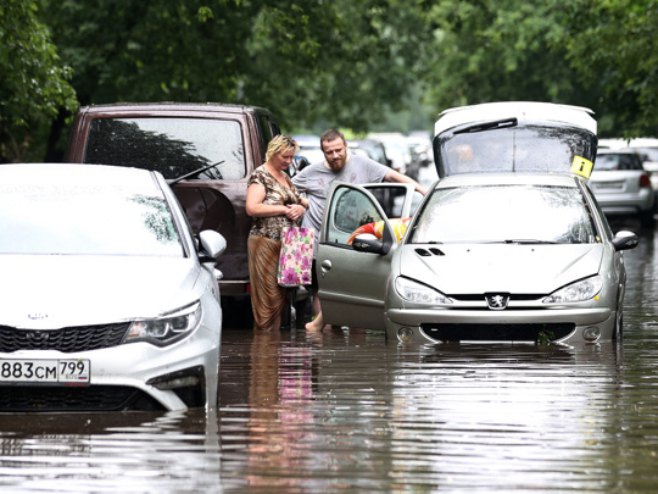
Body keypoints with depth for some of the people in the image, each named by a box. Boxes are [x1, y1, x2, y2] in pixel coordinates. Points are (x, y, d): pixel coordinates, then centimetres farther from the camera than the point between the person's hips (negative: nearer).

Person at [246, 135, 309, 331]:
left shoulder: (285, 177, 20)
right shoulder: (260, 175, -5)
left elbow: (302, 201, 29)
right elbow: (252, 208, -17)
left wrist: (301, 207, 4)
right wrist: (284, 209, -14)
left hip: (287, 243, 8)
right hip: (265, 243, -8)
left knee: (282, 295, 6)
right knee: (268, 295, -10)